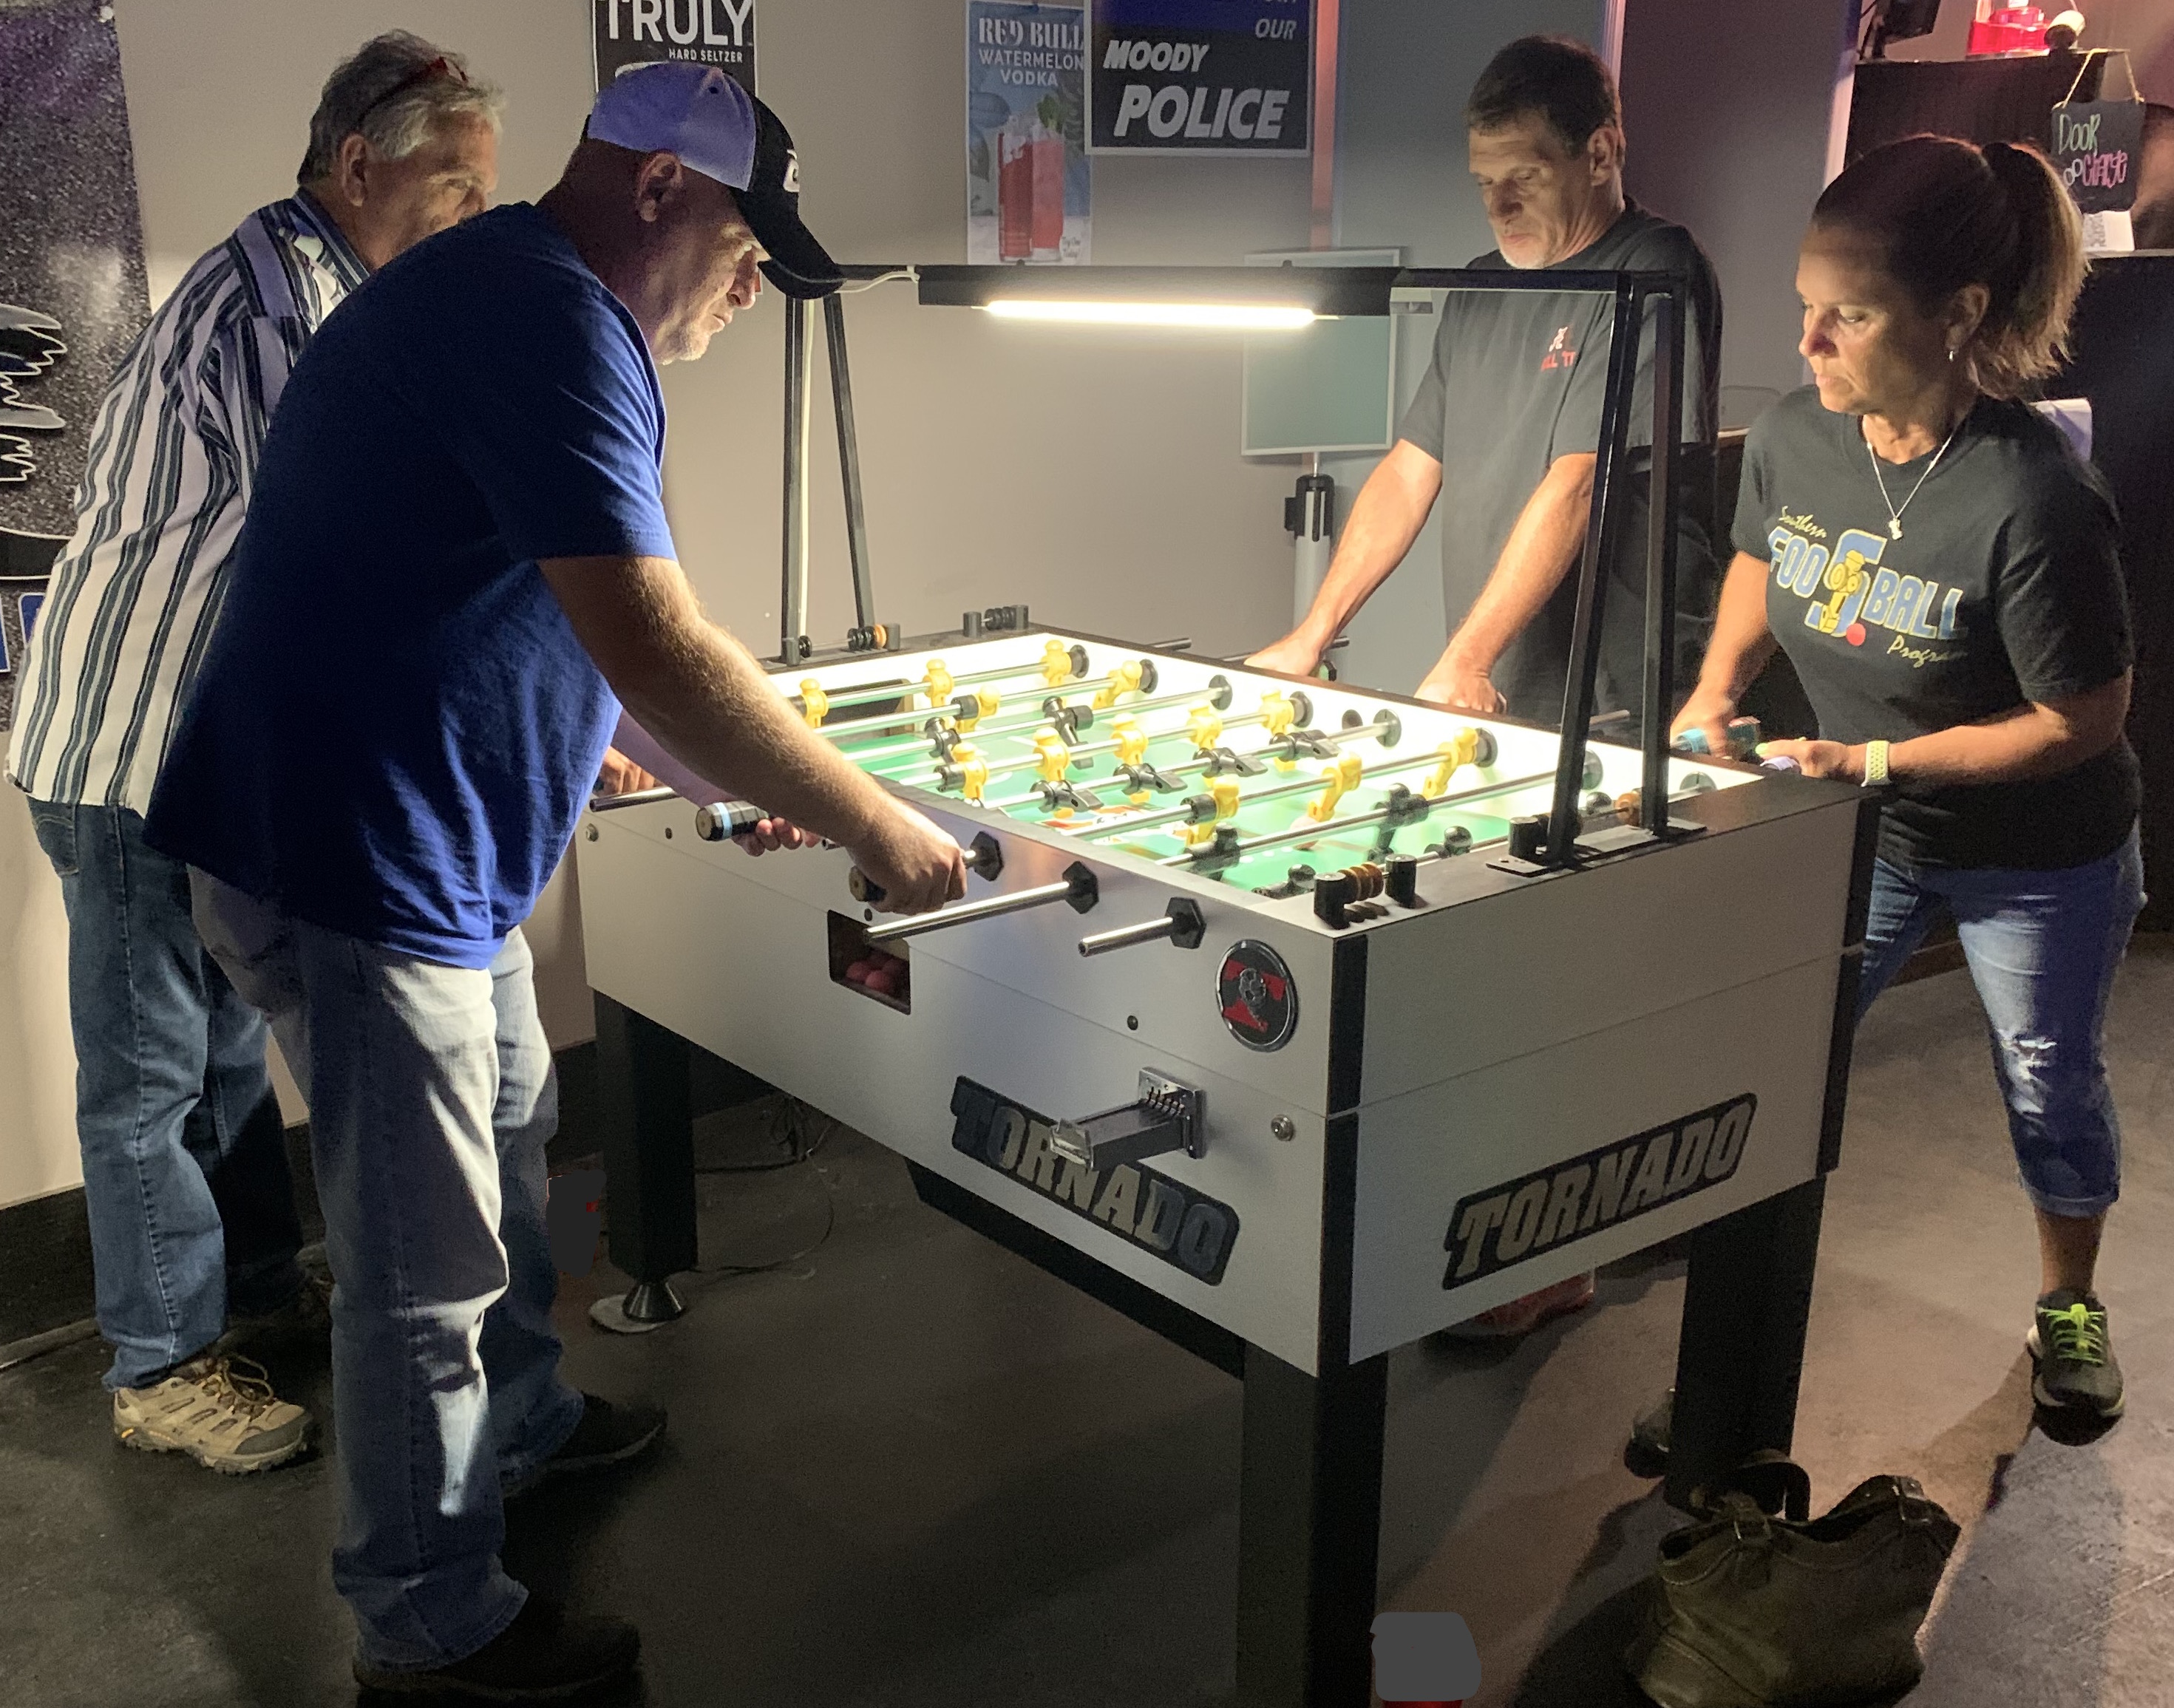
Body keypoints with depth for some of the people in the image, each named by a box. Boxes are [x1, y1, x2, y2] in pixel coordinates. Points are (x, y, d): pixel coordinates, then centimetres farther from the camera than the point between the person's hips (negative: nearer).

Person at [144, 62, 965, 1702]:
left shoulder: (502, 295, 14)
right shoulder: (548, 321, -21)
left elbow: (549, 629, 20)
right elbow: (654, 647, -31)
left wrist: (762, 769, 16)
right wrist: (871, 822, -21)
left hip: (431, 840, 11)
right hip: (352, 864, -11)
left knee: (501, 1133, 27)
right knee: (426, 1265, 2)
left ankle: (521, 1422, 48)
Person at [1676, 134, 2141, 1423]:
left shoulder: (2035, 500, -33)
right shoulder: (1795, 438, -16)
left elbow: (2083, 716, -23)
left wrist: (1877, 760, -28)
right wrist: (1716, 689, -8)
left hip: (2039, 854, -4)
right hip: (1868, 831, 4)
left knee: (2050, 1080, 16)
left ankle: (2071, 1304, 42)